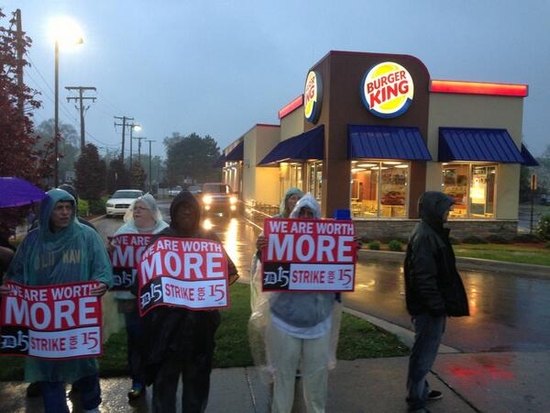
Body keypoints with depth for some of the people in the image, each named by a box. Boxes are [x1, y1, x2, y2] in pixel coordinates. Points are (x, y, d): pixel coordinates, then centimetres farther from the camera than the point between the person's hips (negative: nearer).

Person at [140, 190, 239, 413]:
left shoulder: (208, 237, 2)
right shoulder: (161, 238, -1)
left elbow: (230, 271, 4)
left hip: (201, 316, 2)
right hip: (168, 316, -1)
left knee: (197, 374, 15)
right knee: (165, 374, 6)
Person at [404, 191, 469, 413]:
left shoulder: (432, 232, 12)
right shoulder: (424, 236, -20)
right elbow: (423, 276, -25)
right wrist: (437, 305, -22)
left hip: (431, 305, 10)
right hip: (428, 307, -10)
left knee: (425, 350, 22)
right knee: (424, 352, 0)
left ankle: (421, 390, 38)